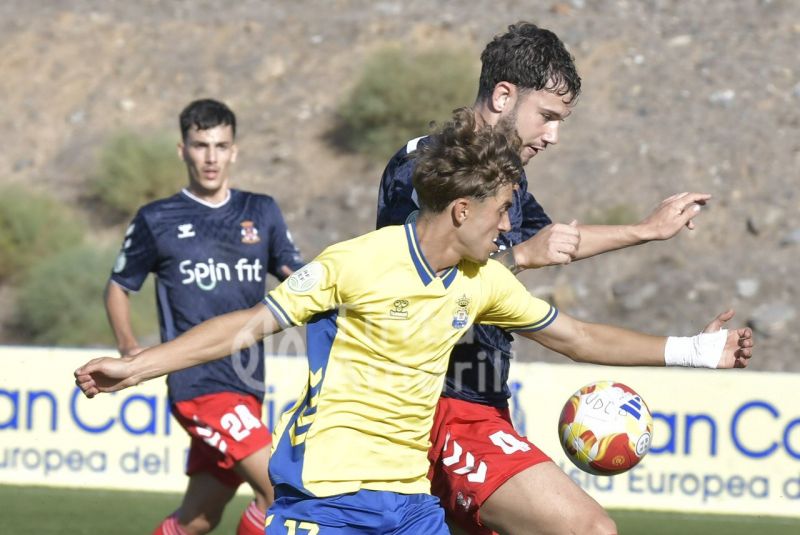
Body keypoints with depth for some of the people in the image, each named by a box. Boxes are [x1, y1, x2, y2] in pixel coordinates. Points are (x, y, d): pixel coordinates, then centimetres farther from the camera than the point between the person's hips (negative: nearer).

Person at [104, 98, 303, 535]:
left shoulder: (262, 212, 13)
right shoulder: (157, 220, 3)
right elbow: (119, 287, 12)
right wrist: (128, 347, -6)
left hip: (247, 385, 5)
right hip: (200, 384, -5)